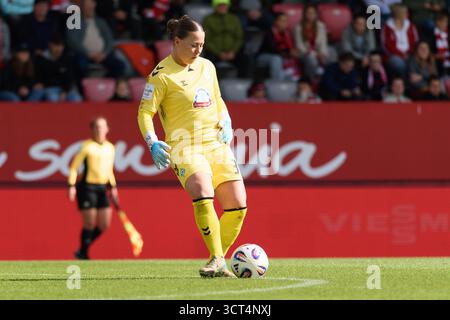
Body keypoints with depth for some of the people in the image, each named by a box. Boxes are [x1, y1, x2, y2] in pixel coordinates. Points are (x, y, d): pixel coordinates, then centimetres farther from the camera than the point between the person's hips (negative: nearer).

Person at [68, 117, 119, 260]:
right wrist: (72, 186, -13)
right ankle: (83, 254, 8)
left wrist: (113, 187, 15)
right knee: (90, 224, -7)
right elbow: (74, 166, -6)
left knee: (104, 225, 4)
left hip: (102, 189, 6)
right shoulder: (87, 146, -8)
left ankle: (83, 251, 21)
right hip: (87, 187, -6)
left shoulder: (110, 148, 11)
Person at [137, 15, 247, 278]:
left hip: (217, 143, 6)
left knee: (238, 205, -2)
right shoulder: (162, 75, -6)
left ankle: (220, 260, 14)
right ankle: (217, 261, -26)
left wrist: (226, 123, 8)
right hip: (185, 146, -6)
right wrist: (153, 143, -22)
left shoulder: (207, 67, 13)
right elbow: (145, 112, -7)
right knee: (203, 196, -31)